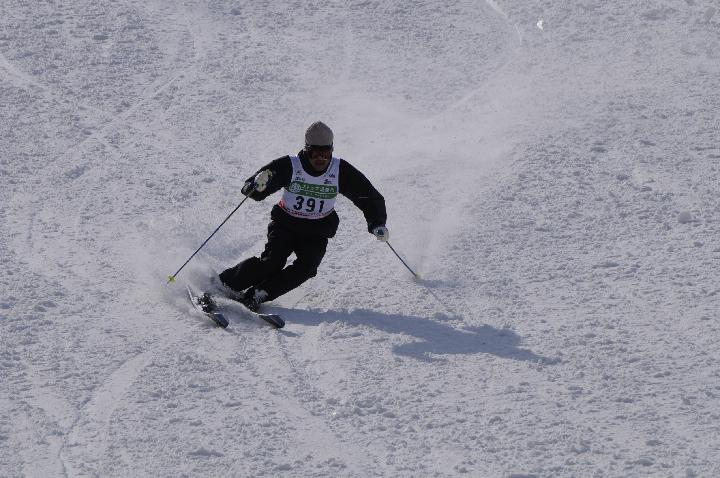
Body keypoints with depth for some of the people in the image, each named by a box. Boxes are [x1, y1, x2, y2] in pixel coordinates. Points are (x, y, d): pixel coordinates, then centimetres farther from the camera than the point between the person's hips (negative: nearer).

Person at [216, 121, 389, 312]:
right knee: (272, 262, -24)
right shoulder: (289, 166, -15)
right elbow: (250, 189, -15)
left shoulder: (341, 171, -10)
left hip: (317, 233, 2)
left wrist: (377, 224, -16)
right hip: (285, 225, -2)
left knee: (307, 267, -25)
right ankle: (222, 283, -10)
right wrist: (257, 186, -40)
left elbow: (370, 197, -2)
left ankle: (257, 295, -21)